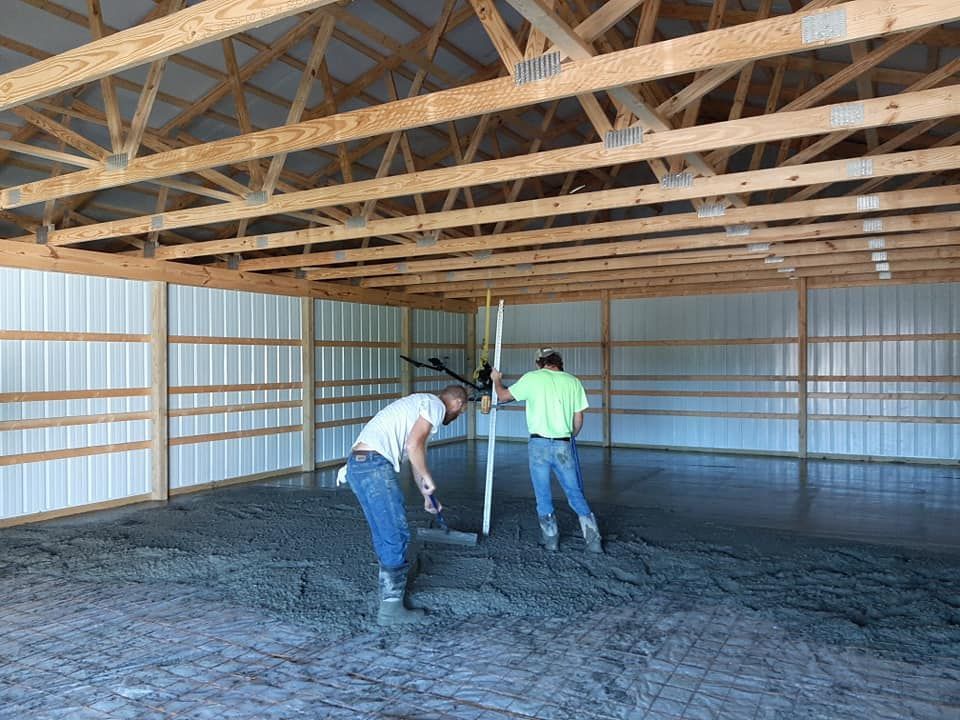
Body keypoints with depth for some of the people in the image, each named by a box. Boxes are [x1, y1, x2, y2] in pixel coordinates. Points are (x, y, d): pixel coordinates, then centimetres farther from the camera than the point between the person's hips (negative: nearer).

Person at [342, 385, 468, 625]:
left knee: (384, 533, 22)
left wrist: (426, 496, 45)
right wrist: (428, 479, -1)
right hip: (375, 464, -10)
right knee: (396, 535, -2)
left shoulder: (419, 406, 29)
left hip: (358, 464, 10)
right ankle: (391, 607, 4)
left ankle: (390, 585, 38)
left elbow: (416, 457, 37)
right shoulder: (436, 405, -1)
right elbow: (414, 445, -16)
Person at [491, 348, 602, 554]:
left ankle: (551, 540, 17)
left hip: (539, 444, -2)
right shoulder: (573, 381, 5)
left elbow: (503, 396, 8)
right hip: (564, 446, 2)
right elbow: (578, 419, 7)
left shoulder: (532, 378, -2)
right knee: (575, 493, 11)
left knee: (543, 496, 10)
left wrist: (497, 380, 28)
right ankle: (593, 541, 11)